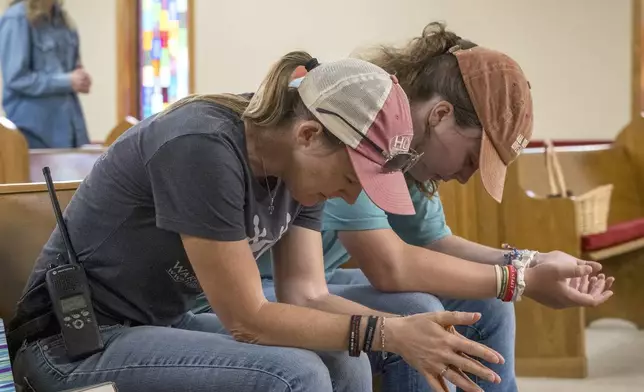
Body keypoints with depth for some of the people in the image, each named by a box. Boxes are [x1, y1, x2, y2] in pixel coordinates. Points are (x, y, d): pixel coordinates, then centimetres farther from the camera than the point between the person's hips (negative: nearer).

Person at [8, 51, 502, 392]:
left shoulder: (299, 166, -1)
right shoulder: (203, 149, -27)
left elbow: (307, 296, -3)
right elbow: (246, 320, -23)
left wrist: (409, 334, -18)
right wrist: (386, 333, -25)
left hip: (164, 326, 9)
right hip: (77, 343, -8)